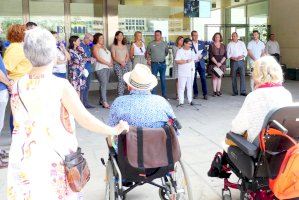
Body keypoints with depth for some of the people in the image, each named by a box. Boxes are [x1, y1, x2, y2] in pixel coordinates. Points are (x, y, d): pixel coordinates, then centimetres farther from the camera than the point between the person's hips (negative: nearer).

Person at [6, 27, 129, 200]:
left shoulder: (17, 87, -5)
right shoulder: (60, 86, -16)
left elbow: (20, 124, 2)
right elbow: (85, 120, -17)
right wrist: (115, 130, -5)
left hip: (25, 159, 3)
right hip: (55, 160, -3)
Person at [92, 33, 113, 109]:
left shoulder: (104, 46, 22)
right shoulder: (95, 47, -3)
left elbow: (109, 56, 23)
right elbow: (98, 58, -14)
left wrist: (111, 62, 4)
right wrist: (107, 63, -13)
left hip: (107, 68, 8)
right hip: (100, 68, -8)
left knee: (104, 84, 6)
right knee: (103, 84, -14)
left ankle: (101, 100, 14)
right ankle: (105, 102, -16)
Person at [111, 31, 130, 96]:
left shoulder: (124, 46, 17)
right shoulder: (114, 46, 3)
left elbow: (128, 55, 14)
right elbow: (114, 57, -3)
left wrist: (125, 61, -5)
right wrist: (120, 62, -15)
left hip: (126, 64, 4)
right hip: (117, 64, -4)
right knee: (121, 80, -15)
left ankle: (122, 94, 6)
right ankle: (120, 96, -12)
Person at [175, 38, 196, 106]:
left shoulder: (192, 51, 12)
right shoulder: (180, 51, -3)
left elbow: (194, 59, 18)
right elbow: (177, 61, -12)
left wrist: (193, 67, 2)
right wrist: (186, 61, -19)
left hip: (191, 72, 4)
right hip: (182, 73, -4)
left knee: (190, 87, 9)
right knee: (181, 87, -4)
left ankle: (190, 100, 17)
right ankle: (181, 101, 0)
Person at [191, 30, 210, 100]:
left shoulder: (202, 43, 10)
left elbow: (205, 52, 9)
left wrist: (201, 55, -10)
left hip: (201, 63, 2)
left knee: (203, 78, -2)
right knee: (194, 79, 5)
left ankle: (205, 94, 2)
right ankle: (195, 93, 17)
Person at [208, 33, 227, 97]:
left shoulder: (223, 46, 9)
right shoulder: (211, 45, 0)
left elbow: (225, 55, 4)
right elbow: (211, 56, -6)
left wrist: (220, 62, -9)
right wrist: (216, 63, -13)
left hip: (221, 64, 3)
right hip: (213, 64, -3)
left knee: (219, 77, 4)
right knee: (214, 77, -3)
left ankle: (218, 91, 7)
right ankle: (214, 91, 0)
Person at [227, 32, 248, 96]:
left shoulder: (242, 43, 11)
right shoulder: (229, 44, 6)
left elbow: (245, 52, 9)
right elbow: (228, 54, 3)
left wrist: (241, 56, -10)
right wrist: (233, 58, -13)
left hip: (241, 61, 1)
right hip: (233, 62, 0)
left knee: (242, 76, -7)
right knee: (234, 77, 2)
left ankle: (243, 91, -5)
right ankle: (235, 92, 10)